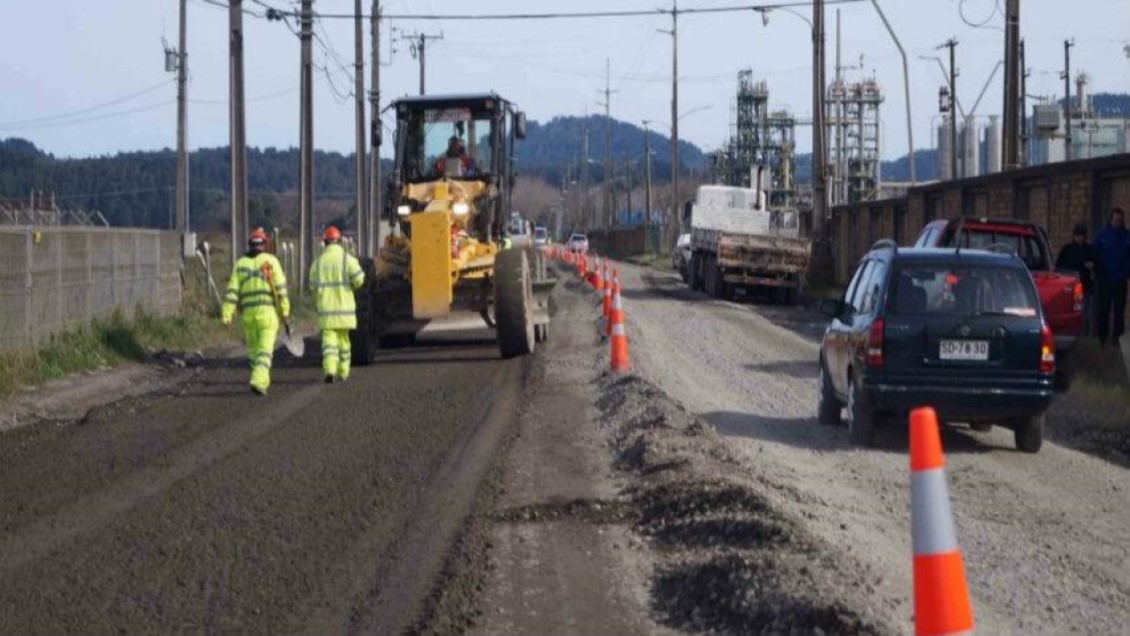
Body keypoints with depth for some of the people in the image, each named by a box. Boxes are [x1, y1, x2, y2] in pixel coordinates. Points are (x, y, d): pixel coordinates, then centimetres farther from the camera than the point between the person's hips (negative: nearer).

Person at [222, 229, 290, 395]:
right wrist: (285, 310, 0)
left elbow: (232, 290, -1)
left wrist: (226, 315, -5)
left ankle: (263, 382, 28)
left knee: (254, 350, 20)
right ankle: (258, 382, -22)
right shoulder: (271, 260, 0)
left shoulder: (240, 264, 7)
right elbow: (280, 287, -6)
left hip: (248, 313, 3)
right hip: (268, 312, -3)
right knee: (265, 351, -5)